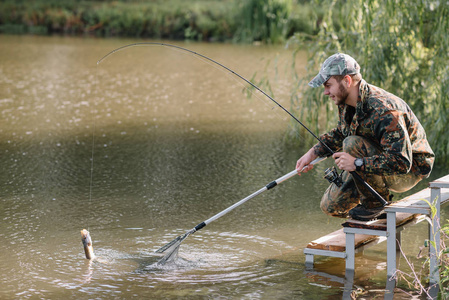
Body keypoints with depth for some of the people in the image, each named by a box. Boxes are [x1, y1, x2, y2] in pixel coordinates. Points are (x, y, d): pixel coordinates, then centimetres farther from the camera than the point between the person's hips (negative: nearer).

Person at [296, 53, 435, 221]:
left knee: (352, 144, -31)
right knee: (331, 207, 2)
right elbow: (339, 134, 16)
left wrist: (357, 163, -40)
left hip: (410, 171, -8)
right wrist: (312, 154, 2)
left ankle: (375, 204, -14)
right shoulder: (346, 103, -6)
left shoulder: (384, 111, -34)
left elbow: (401, 163, -38)